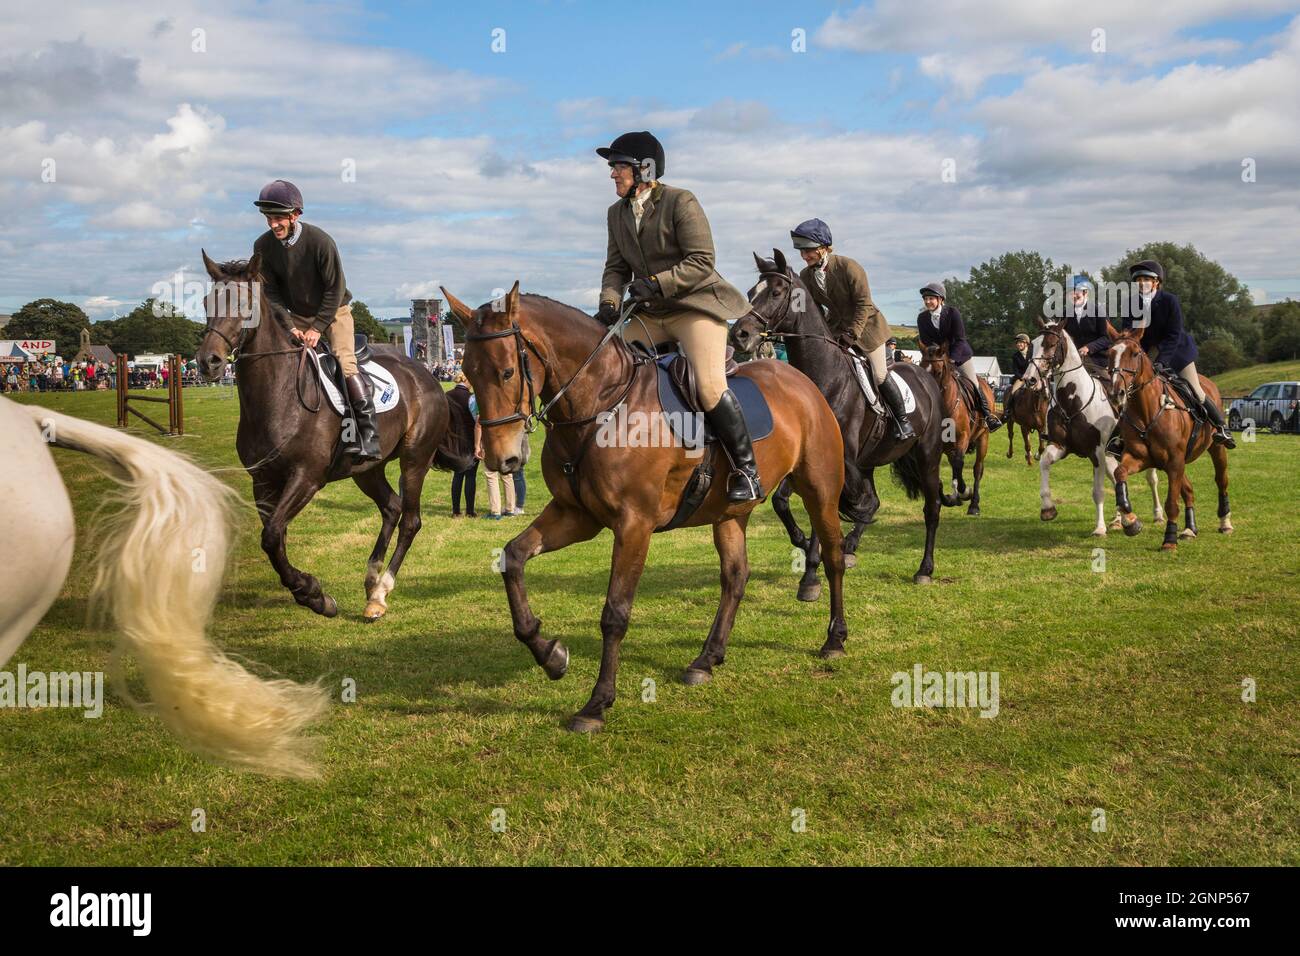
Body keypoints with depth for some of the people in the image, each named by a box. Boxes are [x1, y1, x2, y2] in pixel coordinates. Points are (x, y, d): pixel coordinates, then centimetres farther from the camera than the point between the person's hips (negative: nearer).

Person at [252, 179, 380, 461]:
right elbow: (270, 292, -5)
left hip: (333, 311, -5)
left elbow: (335, 289, -18)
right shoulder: (263, 246, -11)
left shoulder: (320, 241, -23)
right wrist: (288, 326, -17)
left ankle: (368, 437, -22)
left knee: (345, 361, -22)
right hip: (296, 316, 5)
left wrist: (318, 327, -21)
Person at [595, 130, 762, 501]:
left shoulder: (681, 202, -11)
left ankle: (746, 470, -11)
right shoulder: (617, 213, 9)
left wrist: (657, 283, -25)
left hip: (696, 304, -7)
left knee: (710, 387, -22)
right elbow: (616, 268, 9)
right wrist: (609, 303, -11)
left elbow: (702, 261, -16)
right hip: (651, 313, 7)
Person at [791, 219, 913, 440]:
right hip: (836, 327, 5)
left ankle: (901, 419, 15)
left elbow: (863, 304, -21)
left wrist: (851, 335, -26)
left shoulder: (848, 267, -24)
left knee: (879, 376, -3)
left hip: (865, 324, -5)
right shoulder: (806, 276, -8)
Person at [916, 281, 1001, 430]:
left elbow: (960, 339, -20)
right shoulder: (922, 318, -11)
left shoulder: (952, 312, -19)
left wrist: (951, 359, -28)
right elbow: (925, 343, -9)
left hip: (960, 354, -2)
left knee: (973, 384, 1)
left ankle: (987, 414, 13)